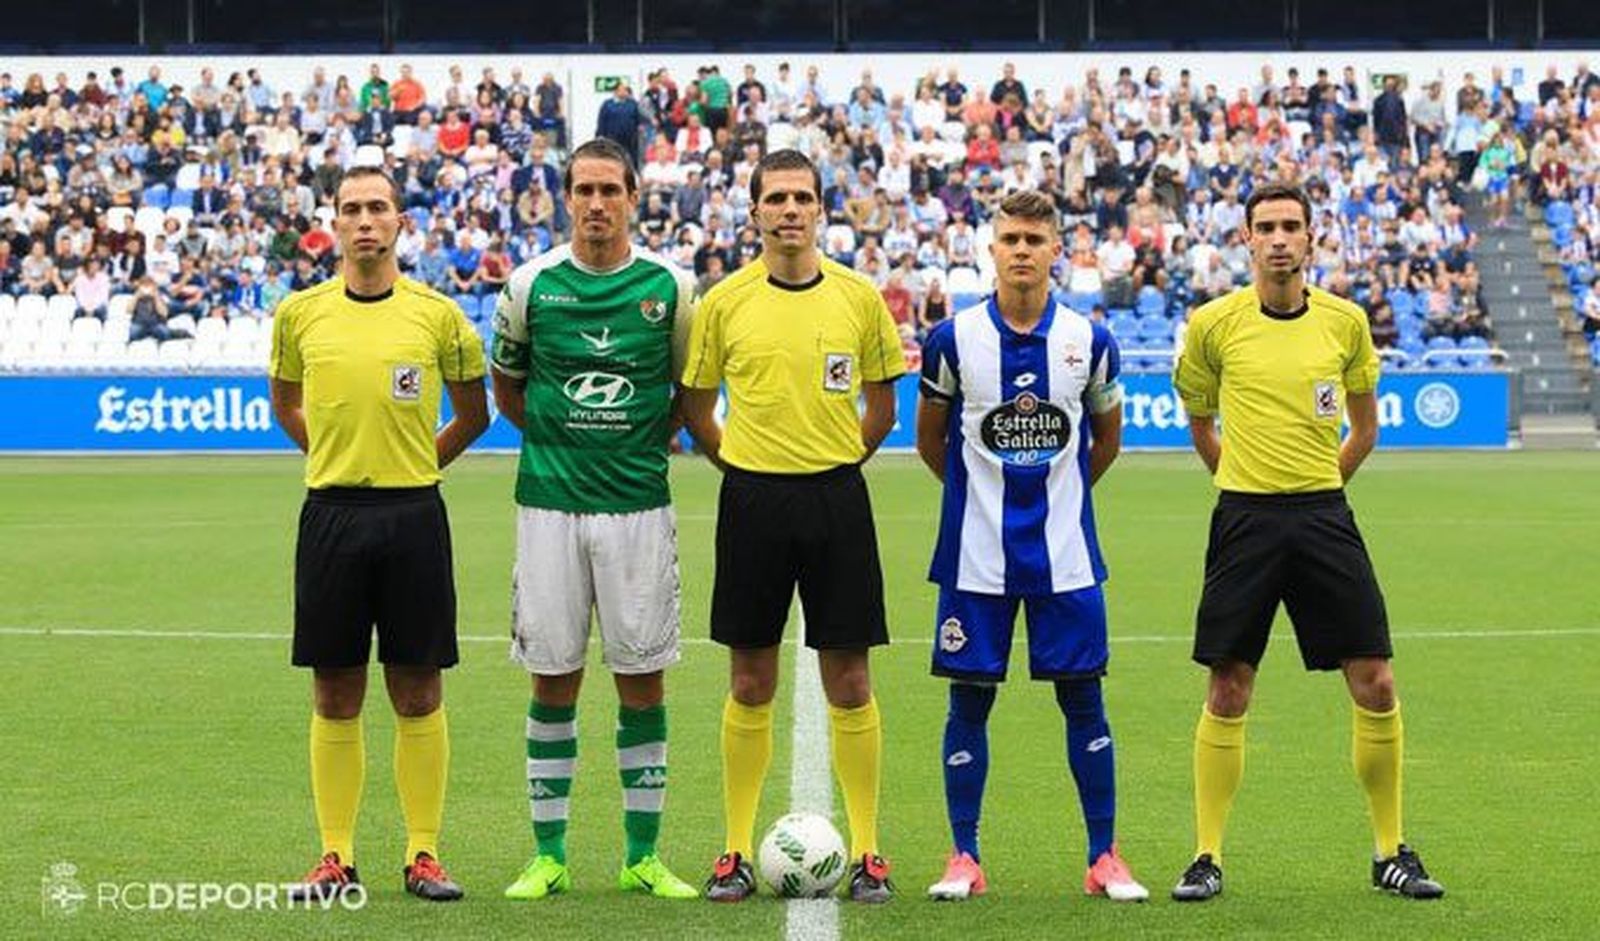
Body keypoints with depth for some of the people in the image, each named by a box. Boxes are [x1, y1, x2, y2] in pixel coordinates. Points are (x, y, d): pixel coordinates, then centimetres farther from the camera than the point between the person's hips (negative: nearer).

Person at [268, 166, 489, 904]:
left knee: (418, 692, 2)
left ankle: (423, 855, 10)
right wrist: (340, 458, 12)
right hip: (331, 513, 1)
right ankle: (337, 858, 11)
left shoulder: (437, 313, 1)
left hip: (413, 516, -1)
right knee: (335, 696, 4)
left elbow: (473, 414, 13)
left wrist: (414, 465, 10)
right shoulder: (299, 313, 5)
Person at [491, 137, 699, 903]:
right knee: (554, 682, 3)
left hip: (638, 503, 0)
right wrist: (559, 436, 8)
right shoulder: (531, 284, 1)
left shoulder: (669, 286, 1)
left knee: (642, 681, 2)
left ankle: (643, 856, 11)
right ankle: (548, 855, 11)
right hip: (549, 502, 0)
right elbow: (506, 387, 14)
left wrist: (646, 439, 6)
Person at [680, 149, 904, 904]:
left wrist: (838, 459, 5)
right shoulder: (724, 301, 1)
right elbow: (695, 407, 10)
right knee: (750, 685, 5)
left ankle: (865, 853, 9)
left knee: (848, 683, 2)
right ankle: (737, 853, 13)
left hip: (836, 500, 0)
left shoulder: (858, 296, 2)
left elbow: (882, 403, 12)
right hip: (751, 500, 0)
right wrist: (740, 461, 4)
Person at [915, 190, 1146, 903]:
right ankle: (964, 858, 12)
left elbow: (1107, 437, 16)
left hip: (1066, 553, 1)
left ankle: (1105, 858, 11)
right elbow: (930, 438, 11)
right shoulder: (953, 338, -3)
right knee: (969, 700, 3)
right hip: (976, 556, -1)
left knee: (1082, 700, 3)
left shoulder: (1089, 339, 1)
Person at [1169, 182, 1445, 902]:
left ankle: (1391, 853, 12)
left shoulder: (1345, 321, 4)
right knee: (1227, 693, -1)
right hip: (1245, 521, -1)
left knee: (1375, 686, -2)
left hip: (1323, 516, 2)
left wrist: (1317, 483, 12)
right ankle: (1207, 856, 10)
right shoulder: (1214, 324, -1)